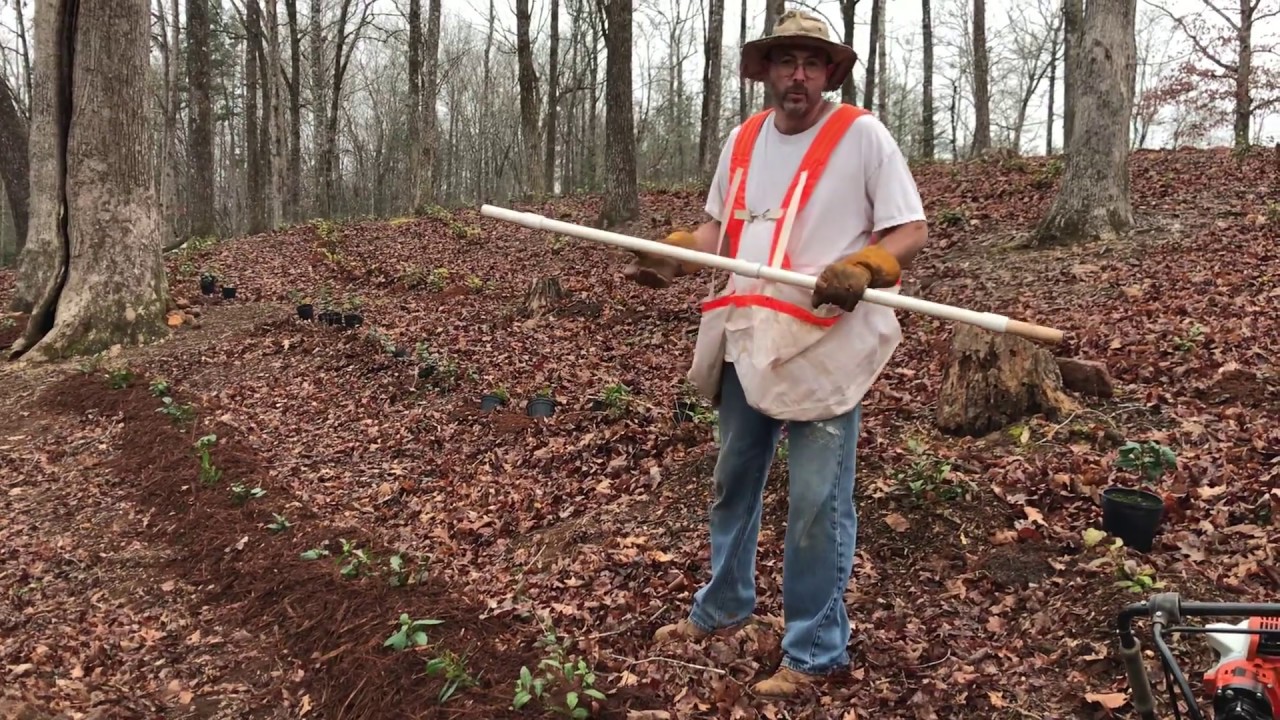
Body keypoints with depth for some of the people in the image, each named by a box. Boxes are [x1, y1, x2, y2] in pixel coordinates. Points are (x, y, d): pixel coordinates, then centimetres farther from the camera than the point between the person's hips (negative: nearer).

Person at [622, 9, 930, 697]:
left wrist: (859, 270, -26)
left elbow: (911, 231, -8)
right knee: (732, 484, 20)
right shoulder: (742, 140, 11)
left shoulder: (862, 134, -6)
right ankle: (723, 604, 41)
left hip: (824, 347, -6)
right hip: (745, 340, 6)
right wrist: (670, 258, 1)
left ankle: (815, 650, 17)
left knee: (816, 506, 1)